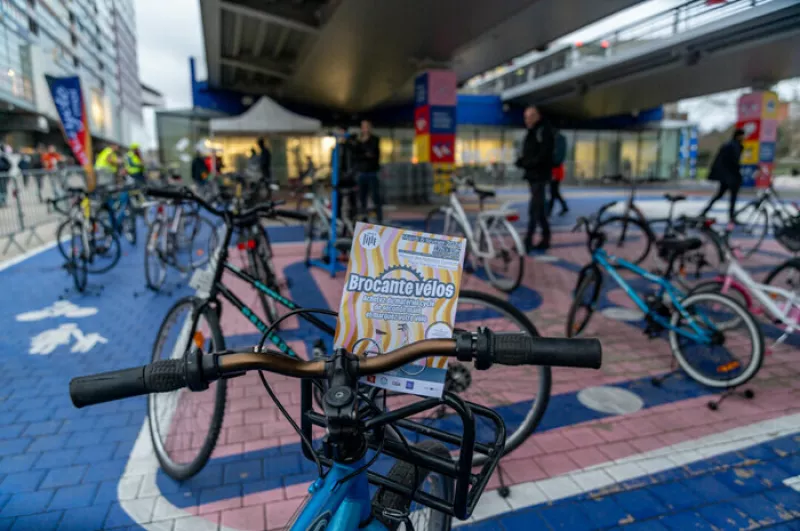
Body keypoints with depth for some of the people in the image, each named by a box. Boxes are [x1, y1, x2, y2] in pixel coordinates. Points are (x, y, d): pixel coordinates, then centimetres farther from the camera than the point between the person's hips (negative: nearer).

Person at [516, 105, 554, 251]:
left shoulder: (544, 131, -11)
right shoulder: (532, 132, 18)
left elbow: (543, 155, -20)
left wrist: (526, 163, -19)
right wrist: (521, 161, 0)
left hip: (539, 175, -9)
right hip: (532, 175, 9)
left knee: (534, 209, -9)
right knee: (538, 208, 13)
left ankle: (528, 241, -7)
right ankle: (545, 238, 21)